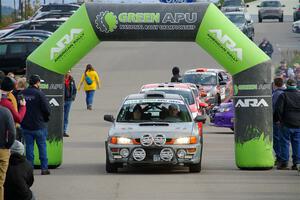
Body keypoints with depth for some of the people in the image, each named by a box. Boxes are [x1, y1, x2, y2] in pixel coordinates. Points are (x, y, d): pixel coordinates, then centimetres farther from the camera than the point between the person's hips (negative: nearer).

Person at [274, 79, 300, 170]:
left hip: (287, 124, -3)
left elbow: (278, 110, -9)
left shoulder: (283, 95, -5)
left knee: (285, 143, 3)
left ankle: (283, 162, 2)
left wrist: (277, 119, 4)